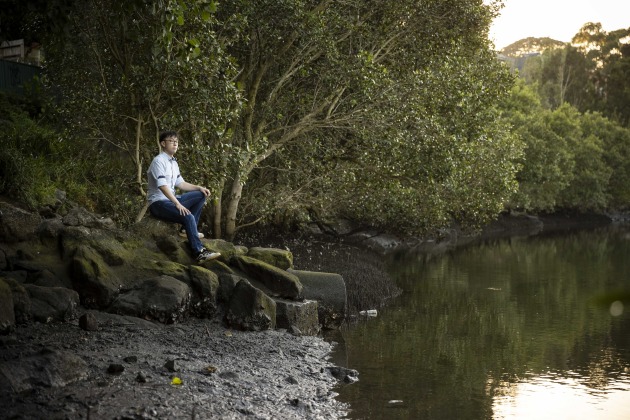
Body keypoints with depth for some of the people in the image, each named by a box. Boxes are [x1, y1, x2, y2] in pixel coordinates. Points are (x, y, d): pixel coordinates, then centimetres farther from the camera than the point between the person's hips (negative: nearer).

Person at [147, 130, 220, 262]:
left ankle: (189, 230, -2)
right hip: (158, 203, -10)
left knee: (201, 195, 4)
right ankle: (199, 252, -28)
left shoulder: (173, 162, 15)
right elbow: (162, 186, -24)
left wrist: (199, 187, 2)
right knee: (188, 216, -30)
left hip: (171, 200, 10)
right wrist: (178, 204, -30)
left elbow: (180, 183, 17)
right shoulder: (159, 161, -14)